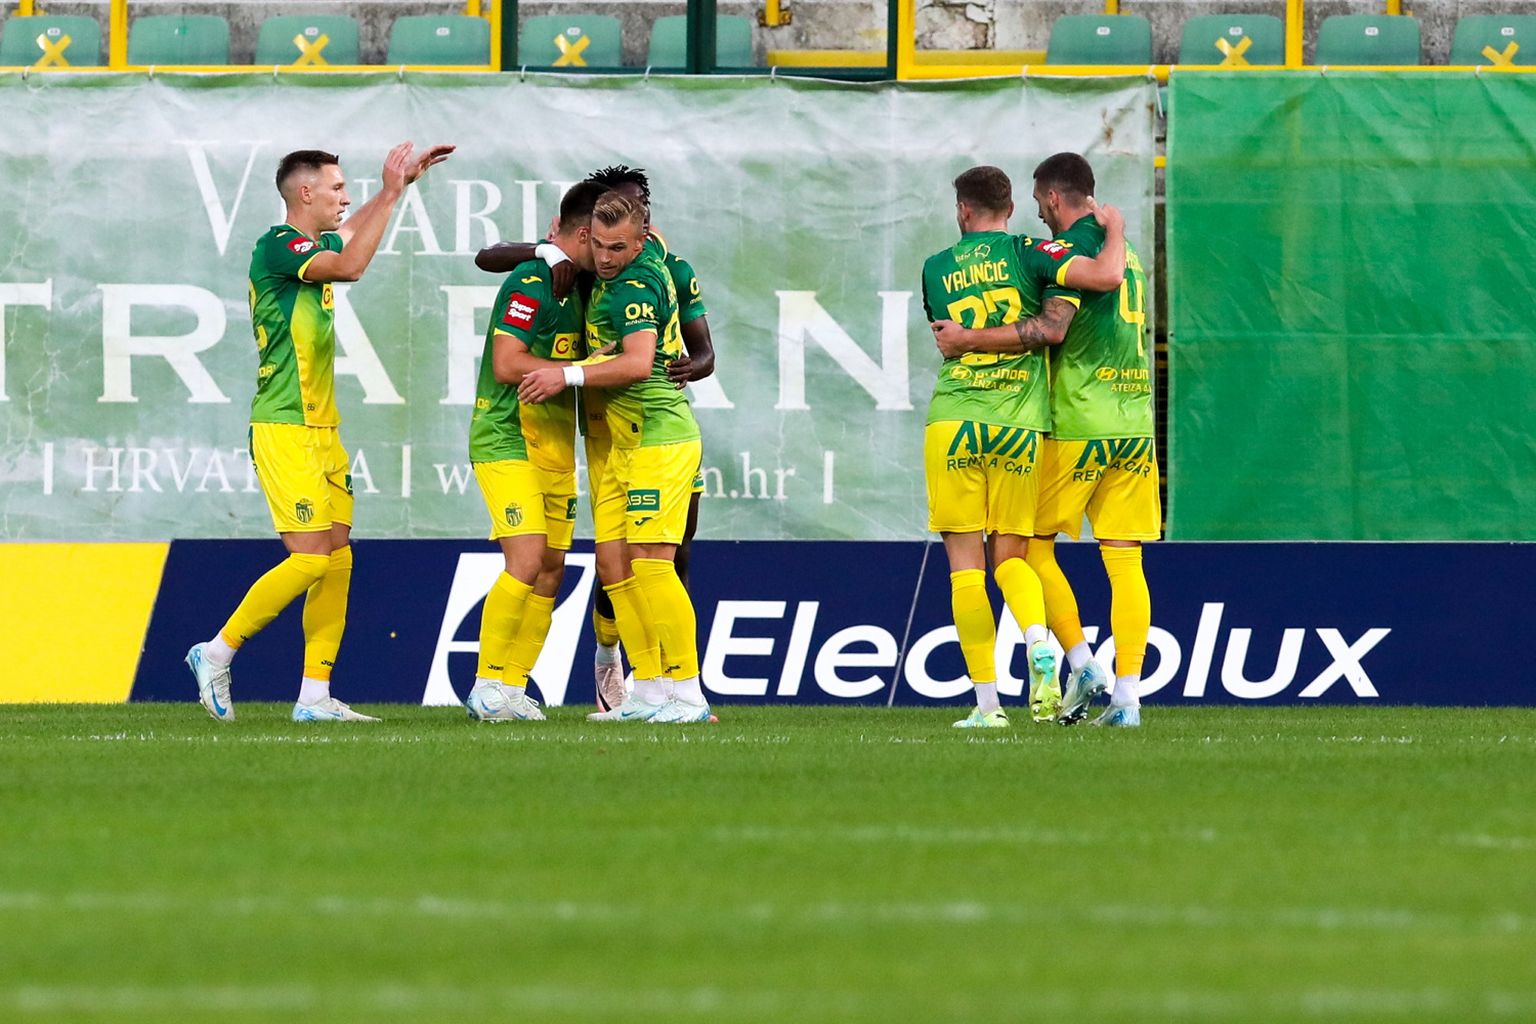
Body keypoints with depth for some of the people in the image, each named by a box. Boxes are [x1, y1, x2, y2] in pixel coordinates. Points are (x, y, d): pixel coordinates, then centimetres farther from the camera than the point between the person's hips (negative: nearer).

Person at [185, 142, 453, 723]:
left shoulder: (316, 245, 14)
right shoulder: (277, 247, -13)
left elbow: (352, 232, 39)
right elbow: (350, 266, -29)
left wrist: (402, 181, 36)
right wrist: (390, 194, -22)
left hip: (321, 431, 9)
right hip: (284, 430, -9)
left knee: (338, 558, 4)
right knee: (310, 559, -13)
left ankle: (316, 695, 5)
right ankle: (217, 653, -1)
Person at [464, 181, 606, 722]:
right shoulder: (531, 284, -16)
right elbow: (506, 365, -23)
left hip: (556, 448, 9)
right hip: (507, 440, -9)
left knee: (551, 570, 5)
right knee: (527, 561, -18)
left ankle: (512, 688, 9)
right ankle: (486, 687, -11)